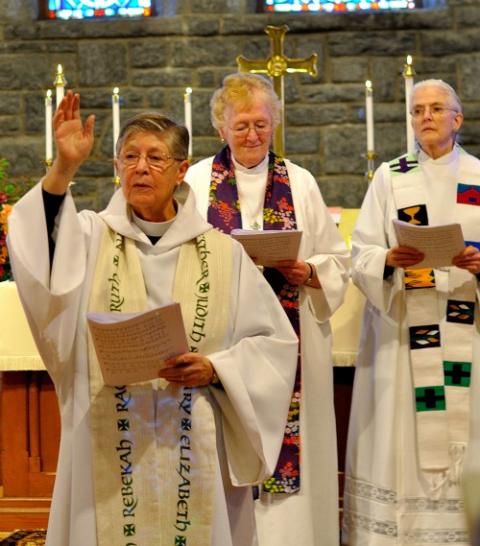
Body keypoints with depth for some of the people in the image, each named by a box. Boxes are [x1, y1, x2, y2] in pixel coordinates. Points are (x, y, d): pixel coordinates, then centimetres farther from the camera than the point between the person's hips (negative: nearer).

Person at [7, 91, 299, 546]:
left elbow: (273, 341, 6)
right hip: (107, 448, 0)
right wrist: (63, 170, -29)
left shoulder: (221, 253, 4)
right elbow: (42, 270, -20)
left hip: (197, 450, 1)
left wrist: (215, 369, -11)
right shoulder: (91, 237, 3)